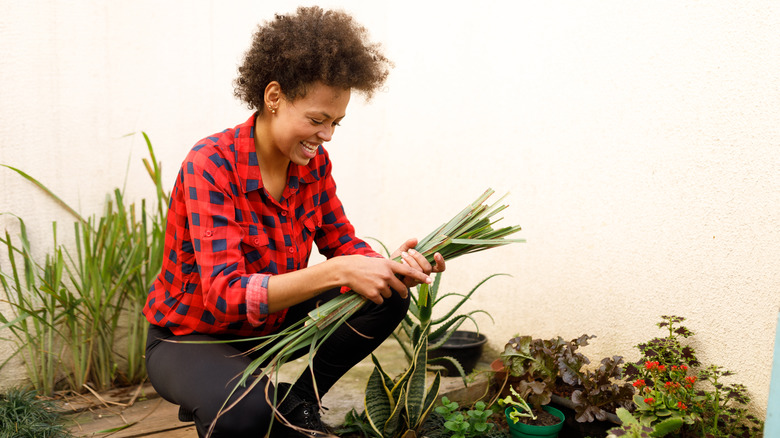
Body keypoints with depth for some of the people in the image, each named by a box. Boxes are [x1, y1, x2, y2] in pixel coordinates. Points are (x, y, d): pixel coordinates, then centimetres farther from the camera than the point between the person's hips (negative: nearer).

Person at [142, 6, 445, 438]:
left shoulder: (313, 161, -7)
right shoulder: (211, 164, -26)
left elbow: (342, 243, -2)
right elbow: (226, 294, -34)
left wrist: (390, 266, -26)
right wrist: (337, 271, -45)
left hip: (270, 324, 6)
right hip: (190, 337, -6)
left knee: (388, 296, -10)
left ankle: (299, 402, 5)